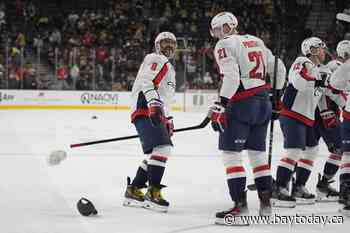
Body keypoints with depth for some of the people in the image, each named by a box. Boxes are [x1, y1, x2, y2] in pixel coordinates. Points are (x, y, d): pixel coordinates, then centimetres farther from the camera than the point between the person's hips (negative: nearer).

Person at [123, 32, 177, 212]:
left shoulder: (168, 68, 32)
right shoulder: (156, 59, -2)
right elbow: (147, 82, -19)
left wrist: (168, 119, 29)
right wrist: (154, 103, -32)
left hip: (155, 112, 11)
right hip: (145, 110, -11)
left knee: (155, 154, 11)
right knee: (162, 148, -23)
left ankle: (133, 191, 17)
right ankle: (153, 192, -24)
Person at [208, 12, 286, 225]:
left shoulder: (225, 45, -6)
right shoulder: (256, 41, 17)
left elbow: (231, 77, -19)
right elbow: (279, 69, 18)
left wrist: (220, 105, -19)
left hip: (241, 104, -8)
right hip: (263, 103, 8)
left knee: (231, 153, -5)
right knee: (257, 151, 17)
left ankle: (240, 206, -13)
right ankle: (266, 203, 18)